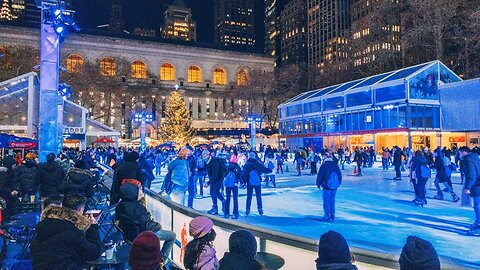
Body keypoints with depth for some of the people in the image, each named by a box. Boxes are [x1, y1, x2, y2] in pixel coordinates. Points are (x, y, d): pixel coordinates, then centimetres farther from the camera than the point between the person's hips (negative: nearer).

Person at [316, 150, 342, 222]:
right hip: (335, 186, 6)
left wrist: (318, 184, 4)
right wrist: (338, 183, 22)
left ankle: (328, 216, 2)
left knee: (326, 201, 2)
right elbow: (340, 175, 13)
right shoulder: (335, 165, 5)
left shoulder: (324, 165, -12)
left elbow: (320, 175, -9)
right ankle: (332, 216, 19)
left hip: (327, 186, -6)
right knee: (332, 200, 14)